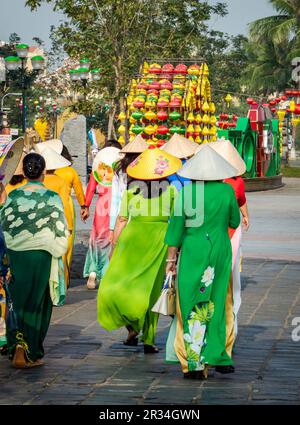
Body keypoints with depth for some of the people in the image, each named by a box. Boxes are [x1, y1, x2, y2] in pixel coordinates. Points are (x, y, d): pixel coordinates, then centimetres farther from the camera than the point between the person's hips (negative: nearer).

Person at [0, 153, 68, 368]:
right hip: (41, 256, -2)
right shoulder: (51, 197, -8)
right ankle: (29, 354, 7)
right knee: (37, 302, 6)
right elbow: (61, 230, -7)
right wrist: (59, 250, 6)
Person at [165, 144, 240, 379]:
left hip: (191, 252, -1)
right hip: (219, 252, 1)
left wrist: (171, 257, 2)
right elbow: (235, 222, 9)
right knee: (215, 303, 11)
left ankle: (193, 362, 4)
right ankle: (216, 357, 10)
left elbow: (176, 225, -4)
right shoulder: (226, 190, -3)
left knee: (190, 304, 5)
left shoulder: (186, 191, -6)